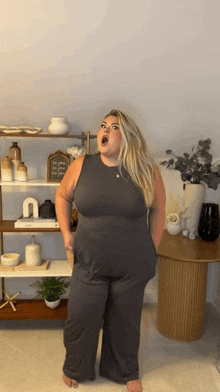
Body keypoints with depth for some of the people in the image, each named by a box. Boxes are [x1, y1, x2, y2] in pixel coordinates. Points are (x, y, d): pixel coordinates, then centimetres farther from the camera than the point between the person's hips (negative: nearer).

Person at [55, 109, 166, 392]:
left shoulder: (146, 171, -10)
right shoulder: (81, 166, -7)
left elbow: (158, 210, 1)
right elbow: (62, 196, 8)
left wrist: (152, 251, 2)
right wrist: (66, 232, -2)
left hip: (133, 267, 0)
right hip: (89, 263, 1)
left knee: (125, 321, 19)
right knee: (80, 318, 14)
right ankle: (75, 368, 47)